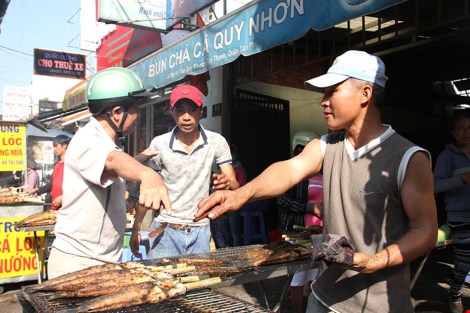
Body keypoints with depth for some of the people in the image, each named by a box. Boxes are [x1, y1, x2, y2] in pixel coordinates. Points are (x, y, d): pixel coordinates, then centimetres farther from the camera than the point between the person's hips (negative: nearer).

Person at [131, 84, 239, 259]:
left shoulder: (216, 142, -8)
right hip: (166, 231, -1)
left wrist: (227, 183, -31)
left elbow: (235, 185, -8)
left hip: (200, 231, 1)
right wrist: (136, 229, -1)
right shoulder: (159, 144, -8)